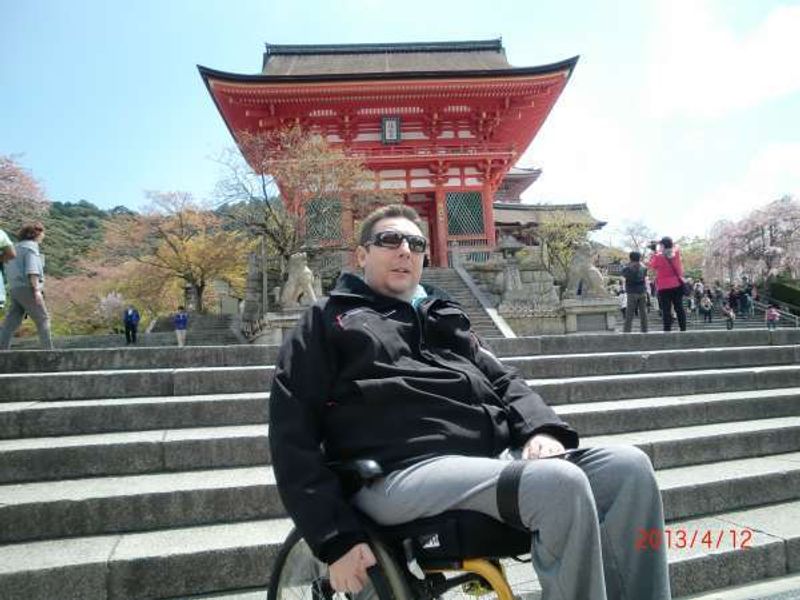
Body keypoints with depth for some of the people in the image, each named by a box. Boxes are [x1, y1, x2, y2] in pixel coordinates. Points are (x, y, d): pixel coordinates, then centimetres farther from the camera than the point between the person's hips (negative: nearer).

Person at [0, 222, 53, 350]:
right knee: (43, 319, -3)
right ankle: (48, 351, -4)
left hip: (15, 290, 8)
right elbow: (32, 269, -18)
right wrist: (36, 290, -23)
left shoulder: (17, 248, 24)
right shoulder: (31, 246, -5)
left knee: (11, 323, 3)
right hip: (27, 289, -8)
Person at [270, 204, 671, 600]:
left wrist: (542, 429, -4)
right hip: (405, 471, -6)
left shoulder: (445, 319, 28)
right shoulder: (329, 320, 11)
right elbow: (291, 436, 2)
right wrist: (336, 538, -8)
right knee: (560, 482, -28)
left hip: (499, 456, 6)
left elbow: (503, 381, 20)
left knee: (629, 466, -13)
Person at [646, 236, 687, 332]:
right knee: (679, 308, 11)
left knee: (666, 310, -2)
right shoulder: (676, 253, -1)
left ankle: (667, 330, -4)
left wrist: (653, 252, 8)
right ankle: (683, 329, 14)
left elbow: (650, 266, 4)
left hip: (664, 287, -4)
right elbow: (674, 247, 23)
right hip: (677, 285, 4)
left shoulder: (658, 257, -14)